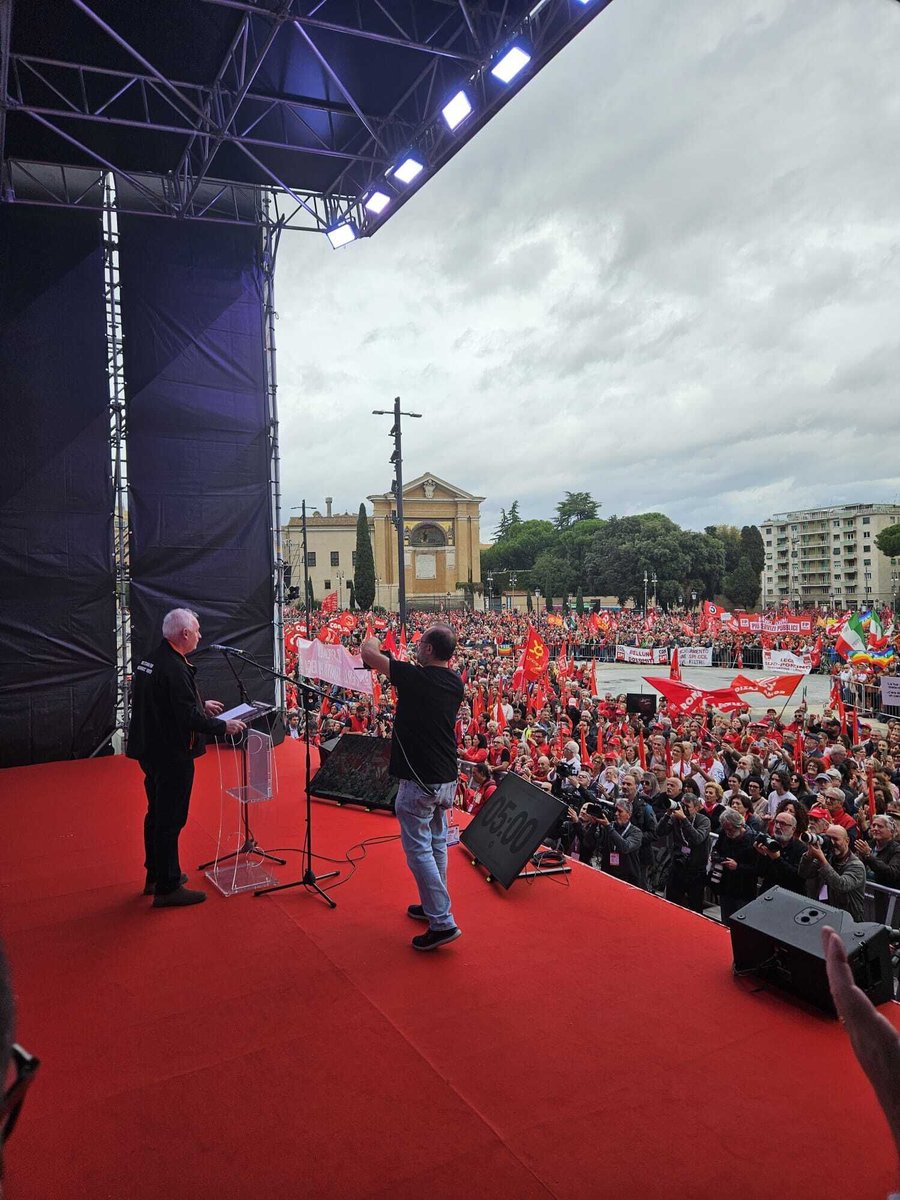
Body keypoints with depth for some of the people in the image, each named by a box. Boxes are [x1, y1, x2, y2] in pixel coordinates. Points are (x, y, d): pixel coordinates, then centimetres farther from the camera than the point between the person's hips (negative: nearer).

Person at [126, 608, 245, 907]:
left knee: (157, 814, 20)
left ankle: (156, 875, 34)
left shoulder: (151, 660, 7)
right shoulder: (174, 668, -24)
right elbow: (188, 718, -26)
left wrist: (202, 704, 23)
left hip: (152, 751, 10)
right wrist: (223, 726, -15)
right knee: (170, 820, 1)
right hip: (172, 756, -10)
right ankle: (167, 888, 11)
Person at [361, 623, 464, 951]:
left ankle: (443, 922, 0)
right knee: (437, 844, 19)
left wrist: (373, 639, 10)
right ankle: (433, 905, 33)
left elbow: (367, 652, -11)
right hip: (447, 779, 8)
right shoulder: (455, 683, 2)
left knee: (419, 850, 0)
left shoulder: (415, 677, -19)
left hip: (419, 782, -8)